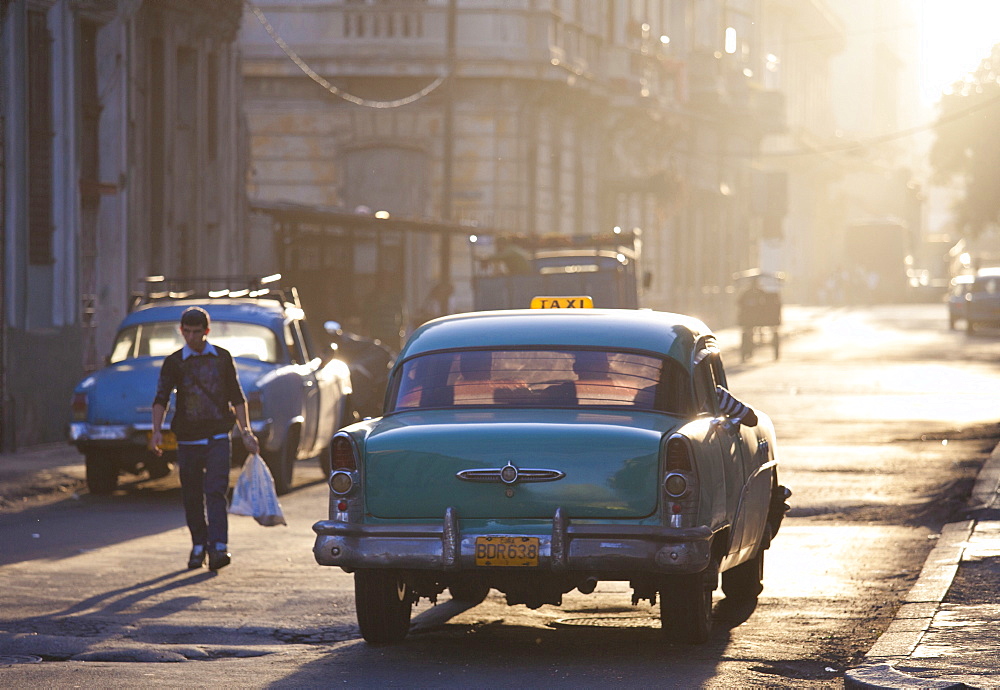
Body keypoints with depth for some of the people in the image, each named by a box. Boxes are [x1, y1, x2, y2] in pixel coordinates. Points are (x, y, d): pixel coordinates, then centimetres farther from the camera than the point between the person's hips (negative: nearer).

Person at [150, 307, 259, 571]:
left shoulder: (222, 358, 8)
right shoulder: (174, 362, 4)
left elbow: (236, 397, 13)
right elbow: (161, 398, -5)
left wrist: (246, 432, 7)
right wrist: (157, 430, -20)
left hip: (217, 438, -1)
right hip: (188, 438, 1)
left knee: (215, 492, -12)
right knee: (192, 497, 6)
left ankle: (219, 548, -20)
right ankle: (198, 547, 20)